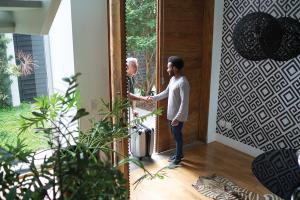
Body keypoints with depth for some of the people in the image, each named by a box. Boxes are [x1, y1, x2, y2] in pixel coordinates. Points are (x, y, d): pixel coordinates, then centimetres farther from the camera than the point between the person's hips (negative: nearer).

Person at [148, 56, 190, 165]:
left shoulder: (183, 82, -24)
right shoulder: (173, 79, 7)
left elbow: (184, 103, -26)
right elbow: (166, 92, 21)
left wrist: (177, 118, -26)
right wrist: (153, 98, 18)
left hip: (178, 116, -9)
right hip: (171, 114, 9)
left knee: (177, 136, 6)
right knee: (175, 135, 20)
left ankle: (178, 157, 23)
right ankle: (179, 153, 37)